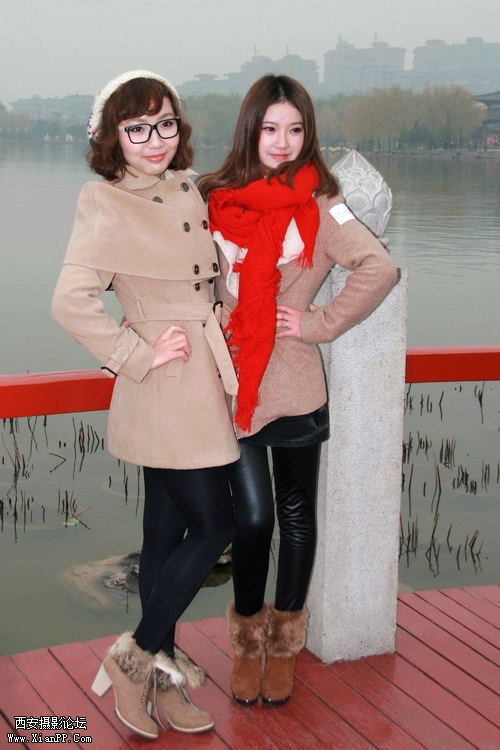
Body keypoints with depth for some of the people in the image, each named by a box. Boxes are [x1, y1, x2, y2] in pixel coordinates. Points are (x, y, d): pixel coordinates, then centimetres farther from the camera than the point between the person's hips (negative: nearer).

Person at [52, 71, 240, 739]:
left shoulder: (186, 189, 10)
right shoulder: (106, 204, -13)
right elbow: (70, 302, -21)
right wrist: (139, 355, -16)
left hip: (201, 384, 7)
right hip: (165, 388, -7)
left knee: (168, 531, 12)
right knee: (213, 526, -4)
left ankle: (162, 679, 23)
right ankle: (135, 659, 11)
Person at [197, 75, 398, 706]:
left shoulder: (318, 205, -5)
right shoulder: (217, 198, 4)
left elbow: (379, 268, -15)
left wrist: (320, 324, -13)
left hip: (294, 387, -1)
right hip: (229, 380, 1)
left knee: (295, 513, 11)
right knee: (252, 516, 0)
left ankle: (284, 644, 30)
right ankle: (247, 643, 23)